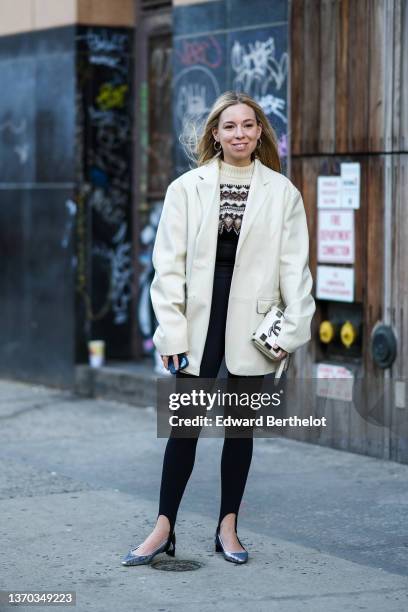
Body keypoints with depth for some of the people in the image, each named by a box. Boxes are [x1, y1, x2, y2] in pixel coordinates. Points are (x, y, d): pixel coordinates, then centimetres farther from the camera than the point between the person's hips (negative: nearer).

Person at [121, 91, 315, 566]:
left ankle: (228, 527, 22)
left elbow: (295, 266, 1)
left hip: (252, 322, 1)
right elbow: (169, 264, 0)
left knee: (241, 427, 9)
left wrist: (292, 329, -8)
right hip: (199, 319, 0)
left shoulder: (282, 192, 3)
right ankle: (164, 529, 11)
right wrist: (171, 330, -6)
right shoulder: (186, 188, 2)